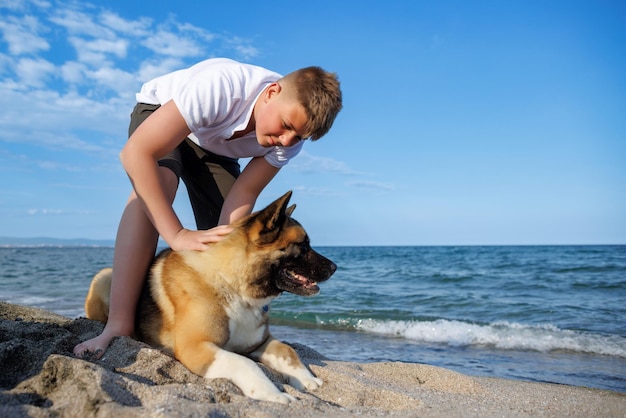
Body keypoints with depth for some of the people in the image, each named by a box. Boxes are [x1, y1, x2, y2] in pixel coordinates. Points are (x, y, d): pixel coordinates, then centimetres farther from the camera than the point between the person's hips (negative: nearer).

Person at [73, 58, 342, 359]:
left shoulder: (291, 134, -25)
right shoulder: (220, 87, -43)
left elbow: (244, 194, -21)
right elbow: (136, 153, -44)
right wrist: (177, 235, -47)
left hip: (216, 148, 5)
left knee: (234, 236, -10)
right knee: (157, 186, -35)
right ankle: (118, 326, -35)